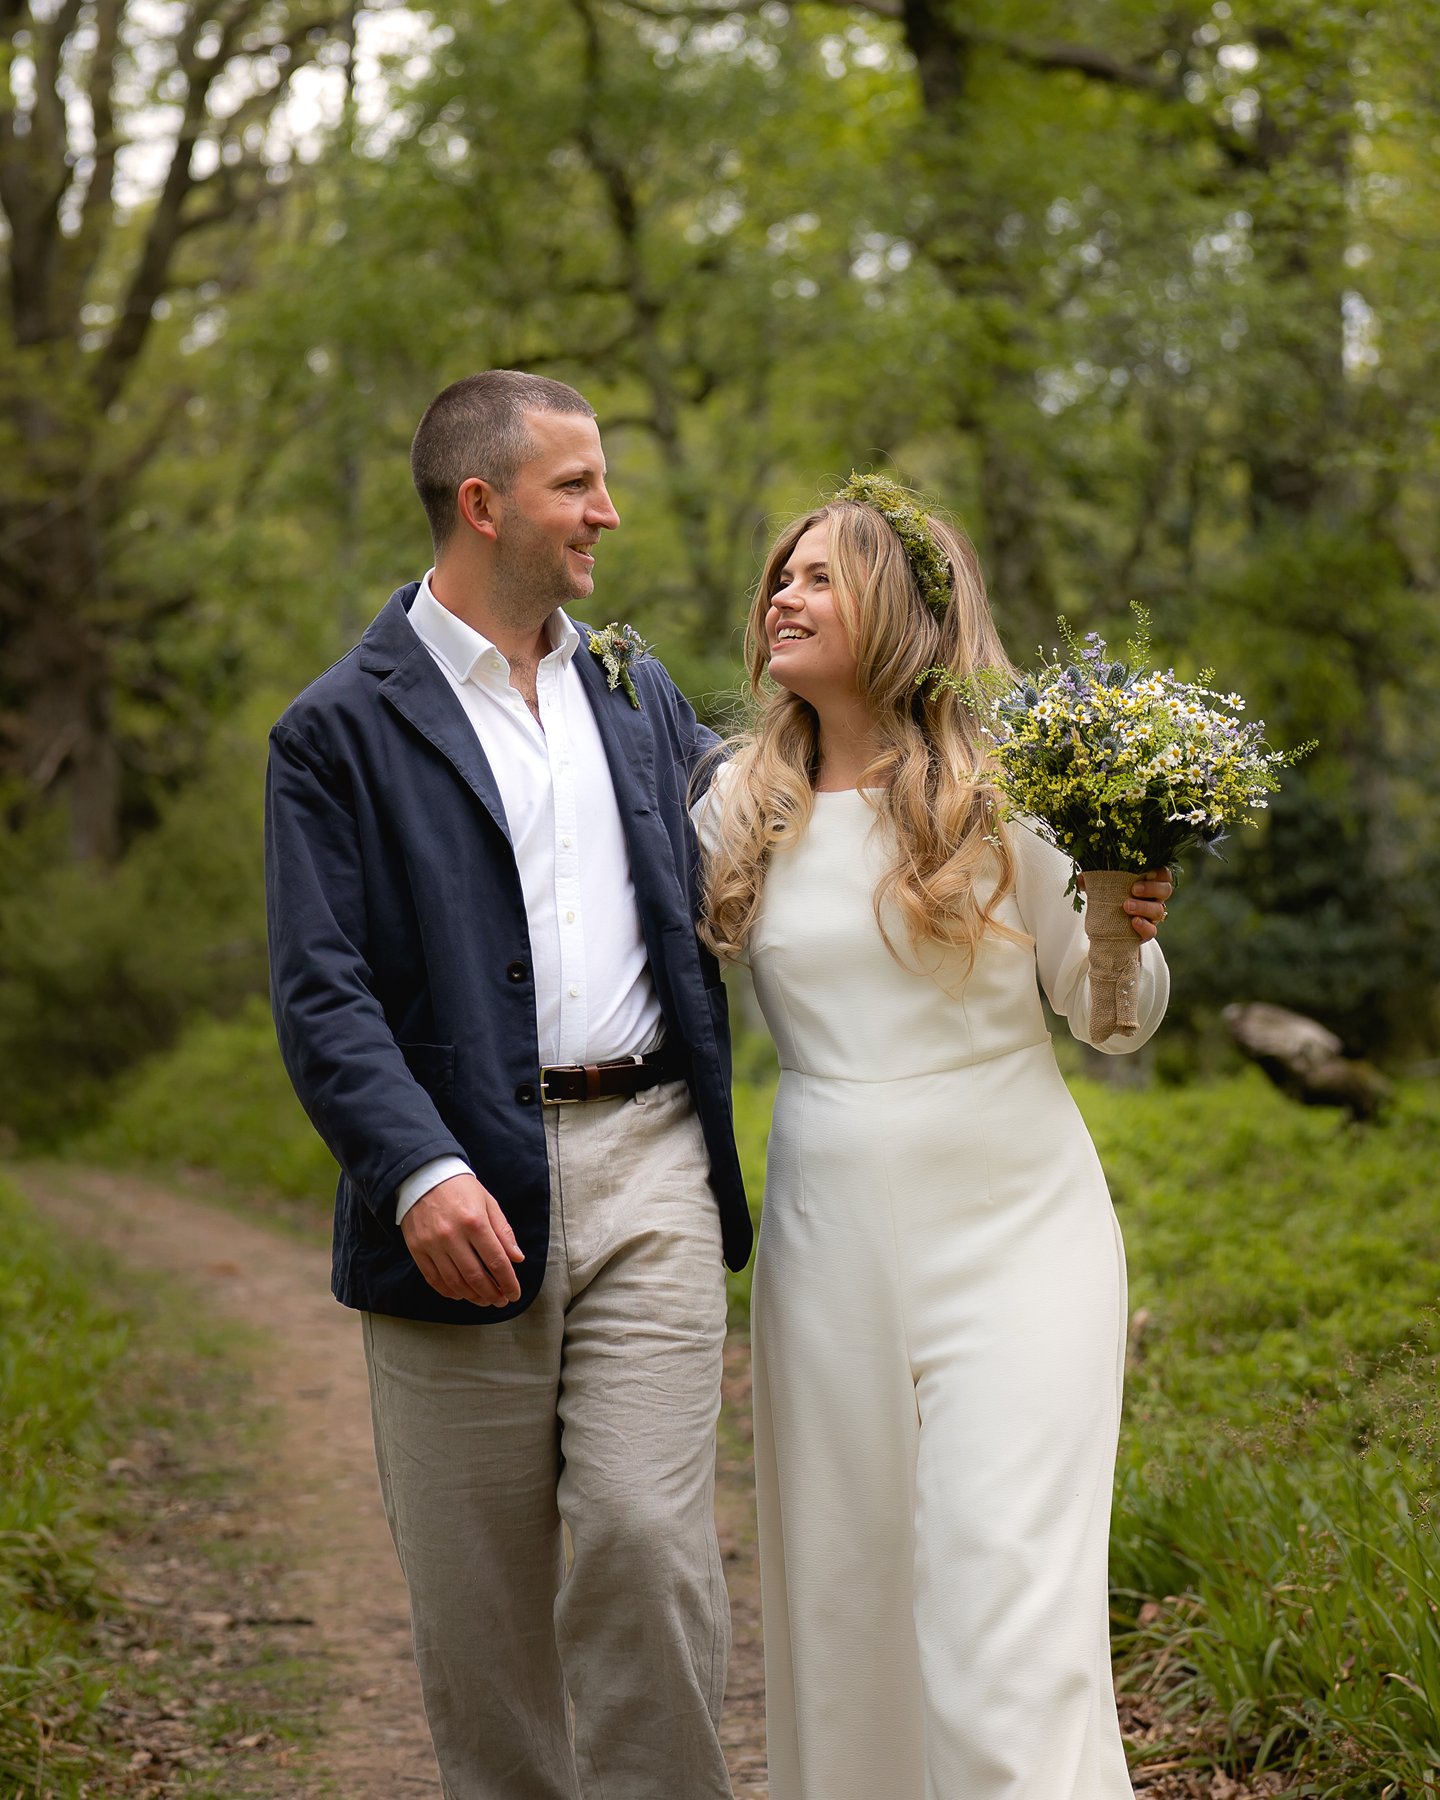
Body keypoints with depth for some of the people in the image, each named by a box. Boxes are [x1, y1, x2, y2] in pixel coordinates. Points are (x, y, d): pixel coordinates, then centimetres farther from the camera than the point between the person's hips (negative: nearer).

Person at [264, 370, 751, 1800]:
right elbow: (322, 990, -9)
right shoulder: (342, 729, -2)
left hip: (646, 1159, 3)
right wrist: (419, 1170, -23)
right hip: (466, 1196, -3)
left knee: (647, 1535, -7)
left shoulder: (635, 689, 15)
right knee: (480, 1588, 6)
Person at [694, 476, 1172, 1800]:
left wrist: (1129, 933, -17)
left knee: (1006, 1592, -10)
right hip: (831, 1238, 4)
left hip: (1015, 1229, -3)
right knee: (842, 1580, 9)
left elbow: (1113, 1024, 3)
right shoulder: (741, 808, 6)